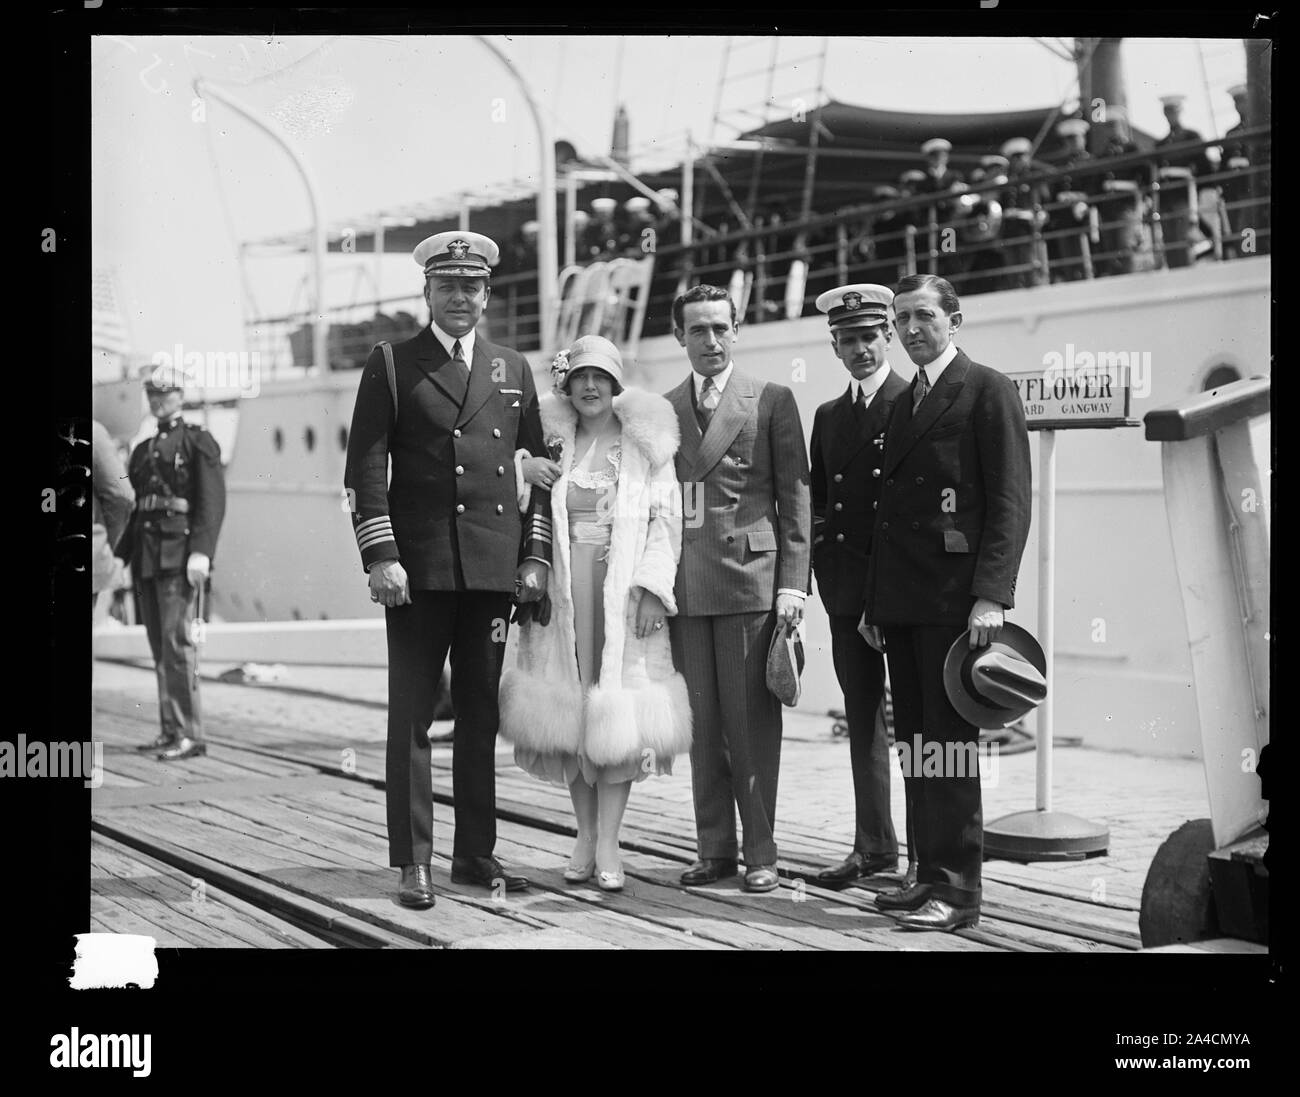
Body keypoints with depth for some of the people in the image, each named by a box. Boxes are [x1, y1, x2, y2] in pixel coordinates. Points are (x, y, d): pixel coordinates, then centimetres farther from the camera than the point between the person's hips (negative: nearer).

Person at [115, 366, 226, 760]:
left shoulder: (198, 442, 1)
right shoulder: (143, 451, 22)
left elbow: (212, 501, -9)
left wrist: (201, 552, -19)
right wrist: (121, 558, 14)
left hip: (179, 555, -7)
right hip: (147, 559, 7)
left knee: (177, 642, -13)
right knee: (159, 647, 7)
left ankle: (189, 734, -13)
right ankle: (170, 731, 10)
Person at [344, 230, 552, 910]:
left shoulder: (513, 370, 15)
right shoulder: (391, 366, 4)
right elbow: (365, 468, -2)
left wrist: (535, 554, 7)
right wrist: (379, 555, -11)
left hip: (495, 569, 4)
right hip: (419, 568, -4)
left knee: (481, 717, 8)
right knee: (411, 719, -2)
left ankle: (476, 854, 16)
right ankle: (413, 863, 2)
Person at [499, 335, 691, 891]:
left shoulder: (646, 442, 4)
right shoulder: (552, 442, 12)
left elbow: (666, 521, -1)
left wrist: (653, 590, -9)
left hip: (624, 589, -2)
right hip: (565, 590, 3)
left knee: (617, 714, -6)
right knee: (571, 712, 2)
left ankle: (609, 844, -3)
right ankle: (585, 835, 12)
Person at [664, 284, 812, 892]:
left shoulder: (772, 401, 4)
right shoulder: (662, 410, 14)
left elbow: (795, 498, 1)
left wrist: (793, 583, -6)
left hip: (750, 579, -3)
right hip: (683, 585, 3)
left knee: (751, 721, -2)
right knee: (701, 723, 6)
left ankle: (760, 852, 6)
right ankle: (714, 848, 14)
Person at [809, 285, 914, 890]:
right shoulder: (828, 417, 16)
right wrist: (820, 533, 4)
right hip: (848, 589, 6)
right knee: (862, 718, 10)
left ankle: (928, 852, 4)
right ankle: (875, 846, 17)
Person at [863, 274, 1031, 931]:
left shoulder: (987, 390, -2)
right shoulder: (902, 404, 21)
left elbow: (1009, 501, -9)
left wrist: (991, 595, -18)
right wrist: (874, 600, 16)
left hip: (954, 598, -7)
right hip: (901, 601, 8)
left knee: (950, 742, -7)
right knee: (914, 743, 8)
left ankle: (958, 890, -3)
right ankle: (930, 874, 14)